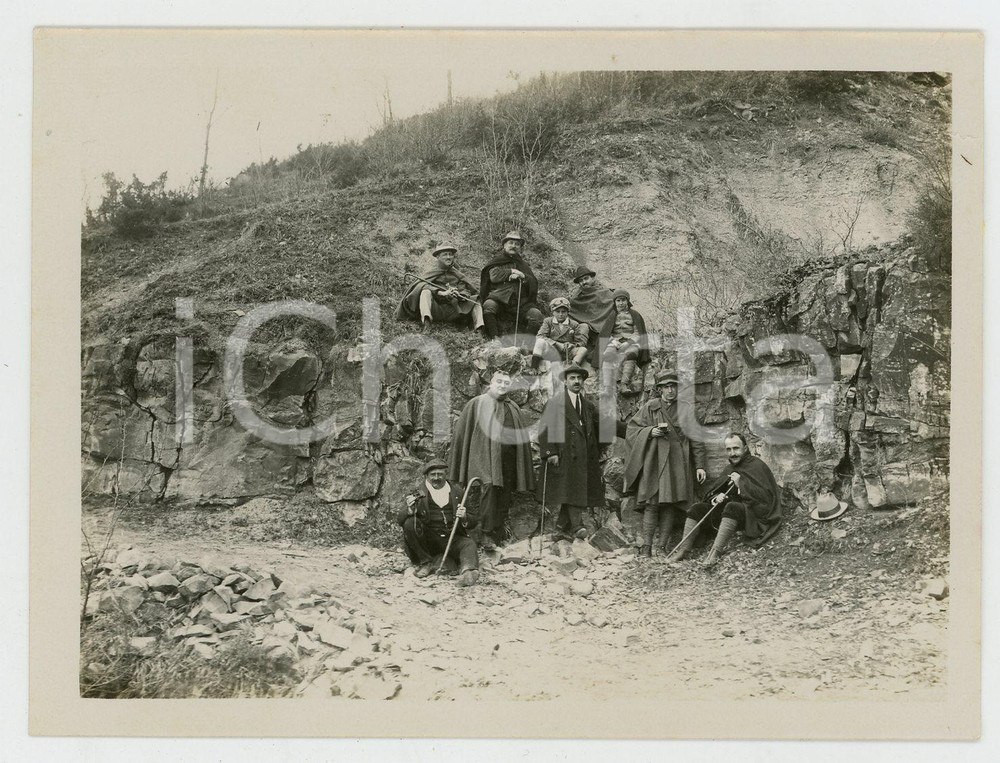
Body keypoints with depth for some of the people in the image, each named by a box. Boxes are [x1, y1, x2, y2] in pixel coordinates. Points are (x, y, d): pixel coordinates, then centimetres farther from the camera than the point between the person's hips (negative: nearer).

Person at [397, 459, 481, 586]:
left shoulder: (456, 494, 12)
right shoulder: (419, 495, 7)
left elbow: (472, 523, 11)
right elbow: (399, 520, -2)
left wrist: (464, 518, -14)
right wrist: (409, 509, -25)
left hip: (452, 540, 0)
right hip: (427, 541, 0)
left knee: (469, 544, -28)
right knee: (409, 523, -23)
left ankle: (468, 571, -58)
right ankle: (425, 563, -10)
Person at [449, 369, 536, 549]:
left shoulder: (513, 408, 17)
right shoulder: (477, 404, 4)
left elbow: (523, 436, 22)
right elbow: (462, 431, 3)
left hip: (507, 459, 5)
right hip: (485, 455, -5)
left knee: (504, 495, 5)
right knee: (489, 485, -25)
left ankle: (499, 534, 15)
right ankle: (486, 534, -24)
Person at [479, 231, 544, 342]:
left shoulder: (524, 265, 27)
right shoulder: (497, 261, 20)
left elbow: (534, 283, 13)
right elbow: (494, 276, -1)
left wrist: (523, 276, -6)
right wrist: (511, 272, -1)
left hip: (521, 302, 2)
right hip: (500, 298, -2)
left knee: (536, 315, -26)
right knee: (489, 306, -36)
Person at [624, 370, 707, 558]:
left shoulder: (686, 410, 12)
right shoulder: (650, 408, 8)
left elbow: (696, 439, 10)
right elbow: (631, 429, 7)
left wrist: (699, 465, 3)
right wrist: (650, 432, -11)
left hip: (677, 464, 2)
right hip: (654, 461, -1)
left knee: (671, 504, -3)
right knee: (652, 503, -11)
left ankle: (663, 547, 1)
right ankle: (646, 546, -11)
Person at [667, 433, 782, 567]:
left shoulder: (757, 466, -5)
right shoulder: (730, 469, 16)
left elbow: (766, 497, -15)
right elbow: (710, 493, 14)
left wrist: (741, 483, -18)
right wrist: (716, 497, -10)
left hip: (753, 514, -8)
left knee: (732, 507, -37)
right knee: (697, 508, -4)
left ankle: (715, 552, -46)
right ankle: (683, 550, -15)